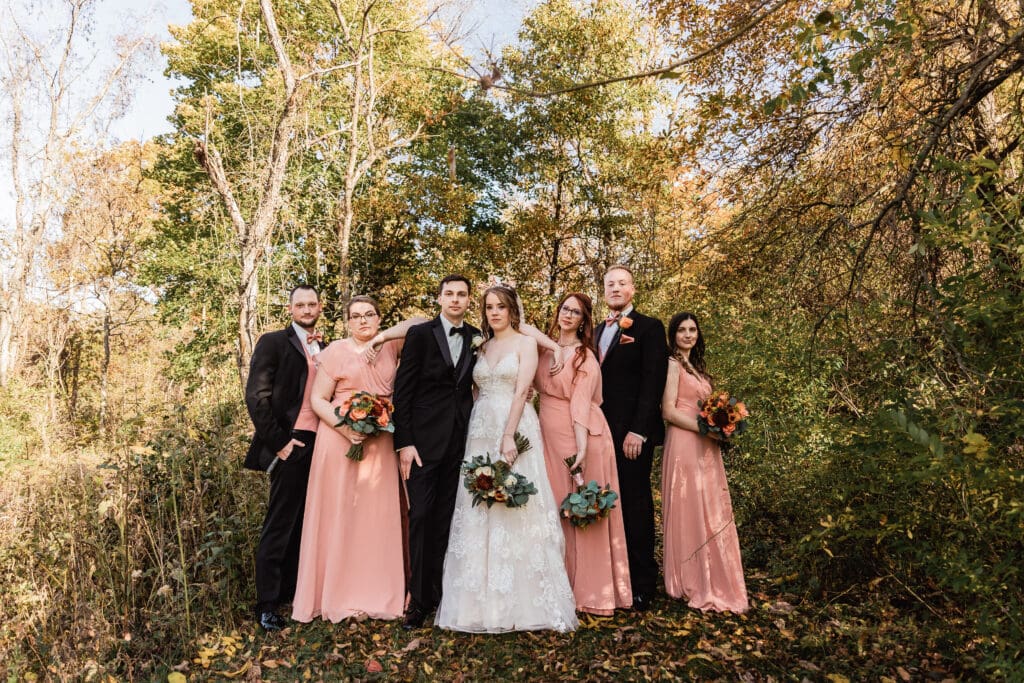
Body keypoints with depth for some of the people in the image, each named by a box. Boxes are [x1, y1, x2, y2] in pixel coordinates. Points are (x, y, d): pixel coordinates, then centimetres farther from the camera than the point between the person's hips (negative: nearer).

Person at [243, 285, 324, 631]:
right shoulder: (273, 342, -2)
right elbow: (256, 396, -9)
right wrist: (277, 441, -14)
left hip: (321, 445, 6)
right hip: (292, 446, -5)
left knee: (305, 525, 12)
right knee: (279, 527, 1)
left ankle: (293, 593, 25)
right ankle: (267, 605, 13)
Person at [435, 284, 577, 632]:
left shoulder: (525, 343, 1)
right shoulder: (482, 347, 16)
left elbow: (521, 391, -10)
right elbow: (479, 392, 13)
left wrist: (509, 437, -20)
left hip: (516, 430, -5)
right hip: (481, 433, 5)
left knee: (516, 509, -4)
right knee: (479, 514, 4)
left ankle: (523, 600, 8)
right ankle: (485, 600, 15)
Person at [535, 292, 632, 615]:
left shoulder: (585, 356, -6)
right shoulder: (546, 349, 12)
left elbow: (580, 403, -13)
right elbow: (537, 384, 8)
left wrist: (581, 448, -21)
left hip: (578, 435, -5)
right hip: (549, 435, 6)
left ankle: (587, 587, 13)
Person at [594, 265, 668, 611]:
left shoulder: (649, 327, -2)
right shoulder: (599, 330, 18)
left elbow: (653, 382, -11)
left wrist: (638, 430, -18)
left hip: (632, 432, -6)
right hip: (603, 431, 6)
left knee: (636, 504, 0)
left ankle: (642, 584, 12)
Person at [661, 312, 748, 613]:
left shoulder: (696, 366, 19)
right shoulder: (673, 364, -6)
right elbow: (669, 411, -14)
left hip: (705, 447, 8)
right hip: (685, 445, -8)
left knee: (711, 513, 11)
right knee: (691, 512, -3)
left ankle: (711, 581, 23)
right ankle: (694, 584, 9)